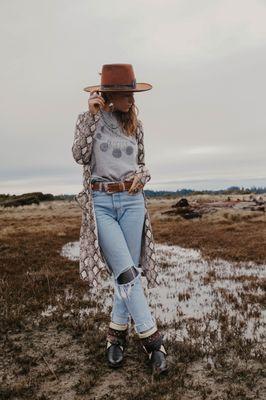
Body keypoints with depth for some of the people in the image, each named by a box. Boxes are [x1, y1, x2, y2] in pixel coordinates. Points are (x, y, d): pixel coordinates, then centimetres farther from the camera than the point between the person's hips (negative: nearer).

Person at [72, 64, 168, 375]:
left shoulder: (133, 124, 12)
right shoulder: (90, 119, 2)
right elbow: (79, 156, -12)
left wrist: (143, 174, -1)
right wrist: (90, 117, -15)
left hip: (132, 201, 4)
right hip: (101, 203, -4)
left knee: (130, 271, 4)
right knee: (126, 272, -11)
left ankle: (117, 333, 21)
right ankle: (151, 339, 1)